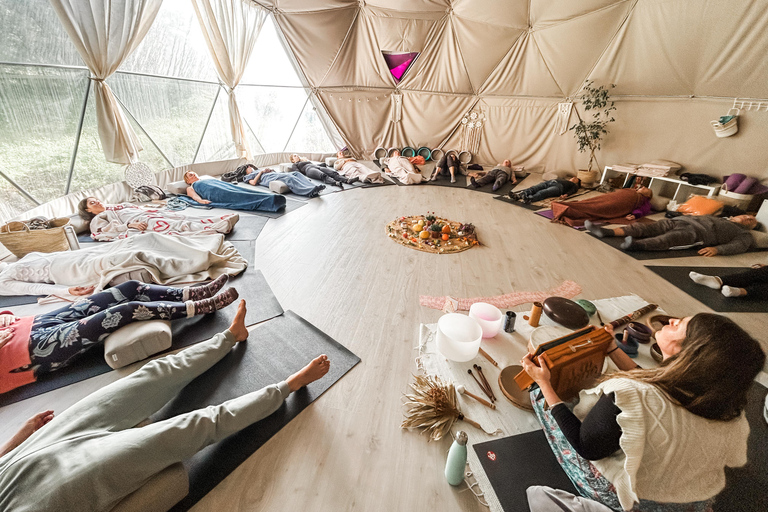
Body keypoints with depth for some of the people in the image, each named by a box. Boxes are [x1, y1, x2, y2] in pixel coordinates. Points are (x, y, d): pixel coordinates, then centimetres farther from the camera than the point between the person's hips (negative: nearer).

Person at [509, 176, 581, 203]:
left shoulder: (574, 186, 28)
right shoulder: (562, 179, 45)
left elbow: (571, 191, 7)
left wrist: (565, 195, -16)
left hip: (558, 186, -5)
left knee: (544, 192, -37)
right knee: (534, 188, -27)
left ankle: (530, 199, -67)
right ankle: (518, 195, -52)